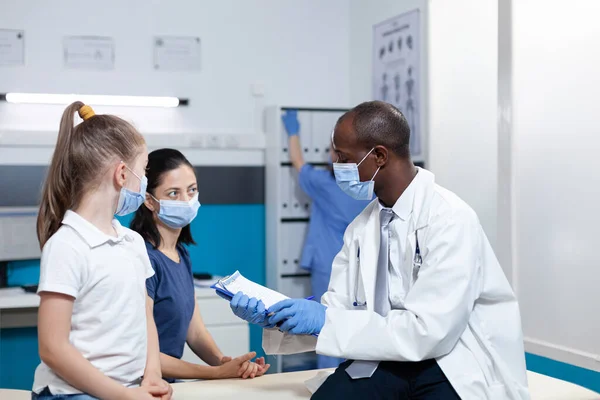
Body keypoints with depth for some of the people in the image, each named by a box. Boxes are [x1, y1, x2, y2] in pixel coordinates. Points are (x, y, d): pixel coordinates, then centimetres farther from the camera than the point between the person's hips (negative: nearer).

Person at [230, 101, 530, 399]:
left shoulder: (450, 219, -17)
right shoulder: (361, 228, 5)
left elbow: (429, 332, -23)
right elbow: (337, 313, 5)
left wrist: (325, 321, -22)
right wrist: (274, 315, -13)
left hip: (459, 366, -4)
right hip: (394, 357, 4)